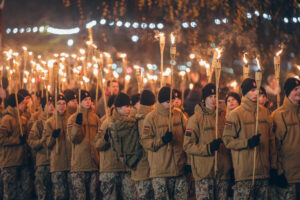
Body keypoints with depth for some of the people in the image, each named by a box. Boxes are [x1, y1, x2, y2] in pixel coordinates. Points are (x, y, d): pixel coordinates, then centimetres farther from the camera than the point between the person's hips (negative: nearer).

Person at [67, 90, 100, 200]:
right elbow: (74, 138, -10)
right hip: (79, 163, -4)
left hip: (94, 162, 4)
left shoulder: (95, 117, 12)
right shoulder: (73, 118, 1)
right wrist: (78, 124, -19)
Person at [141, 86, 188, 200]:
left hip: (179, 168, 4)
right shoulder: (151, 117, -4)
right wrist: (162, 140, -21)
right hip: (160, 169, -4)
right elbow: (145, 141, -8)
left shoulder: (179, 115, 9)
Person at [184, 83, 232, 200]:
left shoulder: (223, 116, 11)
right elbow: (188, 145, -8)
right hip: (204, 172, -5)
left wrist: (231, 166, 12)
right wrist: (208, 148, -20)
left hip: (223, 171, 5)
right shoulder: (196, 118, -3)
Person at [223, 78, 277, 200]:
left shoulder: (265, 112, 12)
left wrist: (273, 165, 12)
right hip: (244, 171, -5)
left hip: (264, 171, 5)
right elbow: (227, 140, -8)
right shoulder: (236, 114, -4)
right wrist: (248, 142, -19)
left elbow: (271, 140, 15)